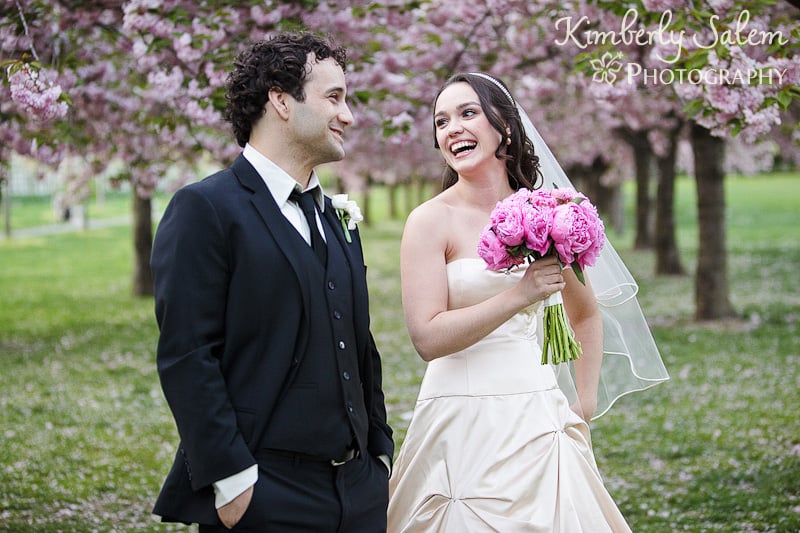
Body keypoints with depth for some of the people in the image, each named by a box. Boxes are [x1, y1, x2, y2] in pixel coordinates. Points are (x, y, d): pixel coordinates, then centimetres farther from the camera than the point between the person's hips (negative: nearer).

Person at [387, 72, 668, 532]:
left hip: (539, 418, 4)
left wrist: (584, 407, 11)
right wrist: (520, 294, -20)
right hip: (464, 421, -4)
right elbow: (428, 338, -15)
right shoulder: (431, 221, -7)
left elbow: (586, 314, 19)